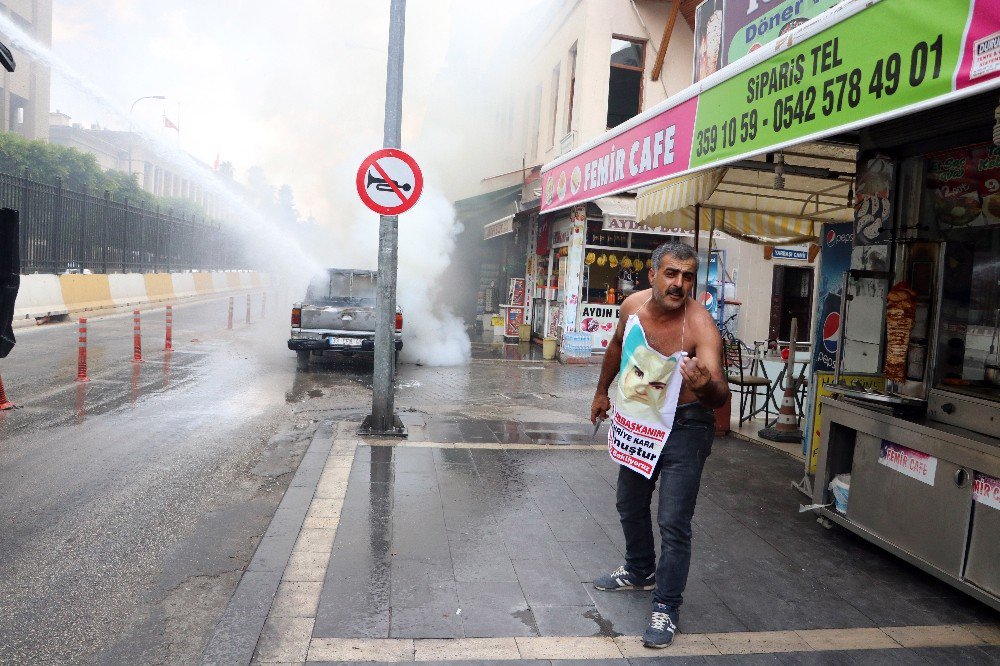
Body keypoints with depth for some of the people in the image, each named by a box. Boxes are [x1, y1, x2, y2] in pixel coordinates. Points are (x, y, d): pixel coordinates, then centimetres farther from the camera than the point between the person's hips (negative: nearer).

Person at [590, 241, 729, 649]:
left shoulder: (700, 326, -27)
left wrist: (707, 387, -60)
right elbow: (618, 345, 12)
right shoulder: (633, 306, -11)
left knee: (673, 522, -8)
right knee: (629, 503, 22)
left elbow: (720, 393, -37)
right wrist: (602, 391, 18)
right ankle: (640, 572, 45)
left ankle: (666, 608, 10)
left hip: (685, 426, -6)